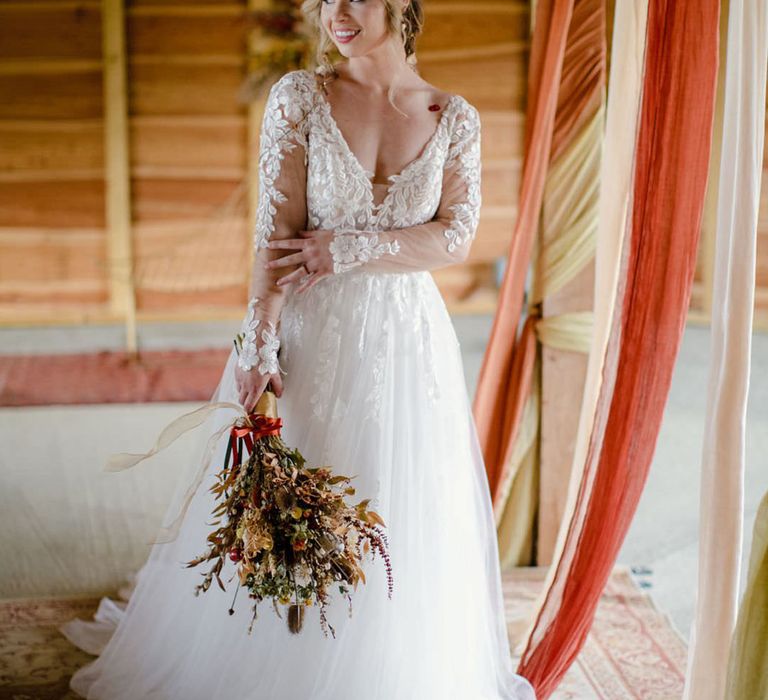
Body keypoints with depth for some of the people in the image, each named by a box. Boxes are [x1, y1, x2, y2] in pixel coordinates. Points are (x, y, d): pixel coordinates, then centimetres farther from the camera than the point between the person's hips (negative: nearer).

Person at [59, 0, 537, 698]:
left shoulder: (457, 118, 1)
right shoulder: (298, 97, -4)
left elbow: (457, 237, -3)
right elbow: (276, 233, -10)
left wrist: (347, 249, -13)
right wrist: (260, 345, -18)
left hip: (406, 339, 2)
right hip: (308, 331, -1)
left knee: (400, 517, 10)